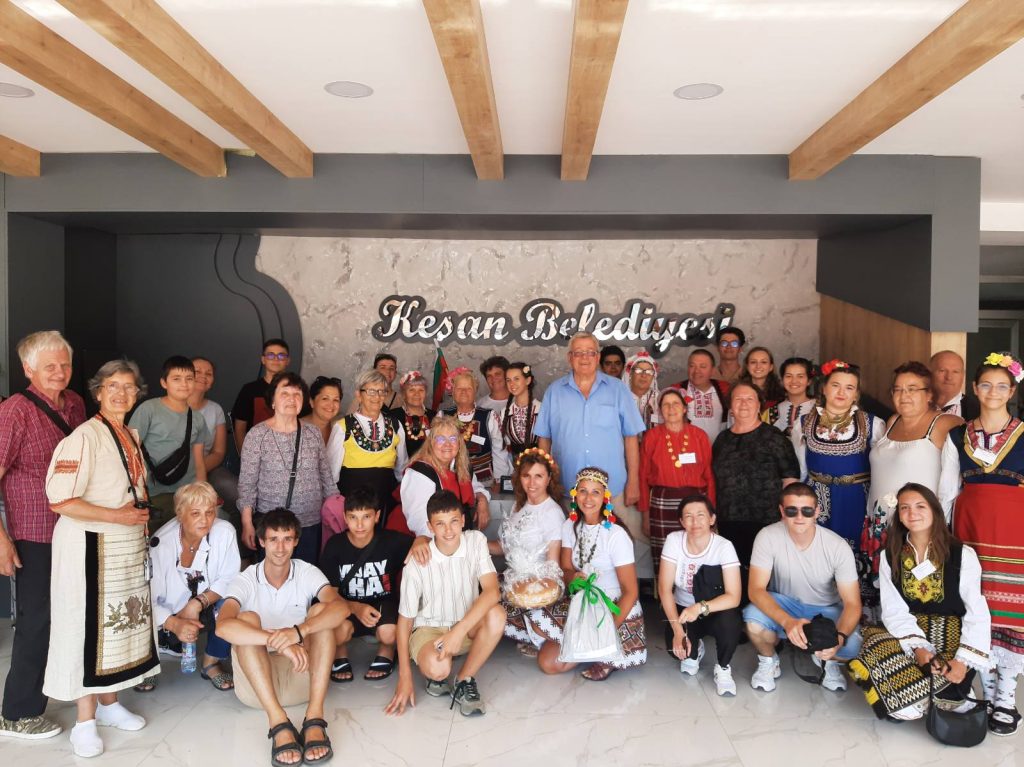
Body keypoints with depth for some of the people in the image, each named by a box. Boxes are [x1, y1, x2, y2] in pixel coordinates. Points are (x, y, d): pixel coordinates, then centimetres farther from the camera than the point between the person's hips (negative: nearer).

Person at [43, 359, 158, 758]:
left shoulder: (131, 436, 10)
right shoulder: (85, 436, -15)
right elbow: (60, 501, -21)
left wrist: (141, 516, 7)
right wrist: (117, 516, -19)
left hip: (129, 545, 8)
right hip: (90, 546, -8)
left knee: (120, 622, 15)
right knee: (90, 626, 0)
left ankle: (108, 702, 31)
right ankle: (85, 721, 14)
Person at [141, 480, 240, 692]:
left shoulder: (225, 532, -19)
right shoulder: (160, 544, -24)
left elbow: (229, 579, -13)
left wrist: (197, 603, -28)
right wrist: (175, 624, -42)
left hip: (206, 611, 1)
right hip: (169, 616, -1)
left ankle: (211, 664, 0)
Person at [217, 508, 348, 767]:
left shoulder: (308, 573, -4)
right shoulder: (246, 580, -8)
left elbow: (341, 608, -24)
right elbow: (222, 626, -30)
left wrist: (299, 631, -43)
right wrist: (279, 642, -43)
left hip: (302, 673, 1)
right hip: (256, 678, -1)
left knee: (321, 610, -22)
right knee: (247, 619, -26)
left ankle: (314, 718, -33)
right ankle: (278, 723, -37)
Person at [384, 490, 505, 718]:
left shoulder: (476, 541, -14)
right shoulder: (418, 562, -19)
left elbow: (491, 591, -25)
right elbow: (405, 618, -9)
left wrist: (459, 632, -36)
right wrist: (404, 678, -10)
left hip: (468, 625, 3)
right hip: (429, 628, -2)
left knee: (496, 615, -31)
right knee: (437, 667, -36)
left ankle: (464, 681, -10)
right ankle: (438, 676, 4)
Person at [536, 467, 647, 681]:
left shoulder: (616, 535, -19)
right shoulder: (569, 526, -1)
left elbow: (631, 592, -16)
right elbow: (566, 570, 4)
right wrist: (573, 577, -21)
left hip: (616, 610, -6)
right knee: (547, 661, -11)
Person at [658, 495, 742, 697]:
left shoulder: (724, 546, -20)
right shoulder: (673, 540, -15)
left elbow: (733, 597, -25)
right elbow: (664, 588, -14)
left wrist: (700, 608, -41)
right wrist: (677, 629, -24)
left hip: (716, 612, -2)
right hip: (682, 610, 2)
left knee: (729, 620, -35)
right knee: (676, 646, -26)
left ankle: (723, 668, -4)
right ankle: (694, 651, 14)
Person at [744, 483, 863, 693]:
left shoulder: (838, 547, -22)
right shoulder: (768, 537, -24)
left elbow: (852, 603, -21)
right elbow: (756, 589, -28)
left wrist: (839, 636, -43)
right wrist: (788, 621, -46)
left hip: (826, 609, 0)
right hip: (783, 604, 0)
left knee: (852, 645, -30)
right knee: (753, 617, -32)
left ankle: (828, 661, 10)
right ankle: (768, 662, 3)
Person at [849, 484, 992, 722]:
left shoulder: (963, 555, -4)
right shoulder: (890, 557, 4)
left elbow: (978, 613, -9)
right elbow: (894, 610, -2)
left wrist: (964, 660, -20)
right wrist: (917, 647, -20)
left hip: (953, 636, -2)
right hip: (907, 634, 2)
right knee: (875, 649, -30)